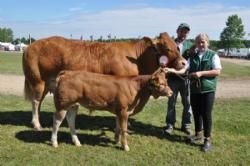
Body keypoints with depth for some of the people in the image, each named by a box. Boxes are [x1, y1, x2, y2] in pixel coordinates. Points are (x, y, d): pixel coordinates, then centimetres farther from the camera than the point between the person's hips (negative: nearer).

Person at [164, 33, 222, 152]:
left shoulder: (213, 55, -1)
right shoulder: (192, 56, 10)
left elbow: (217, 71, -9)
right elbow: (185, 67, -4)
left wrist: (201, 73, -17)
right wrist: (175, 71, -23)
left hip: (208, 89, -4)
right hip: (194, 89, 4)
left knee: (206, 114, -1)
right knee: (196, 112, 13)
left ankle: (207, 139, 10)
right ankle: (198, 134, 32)